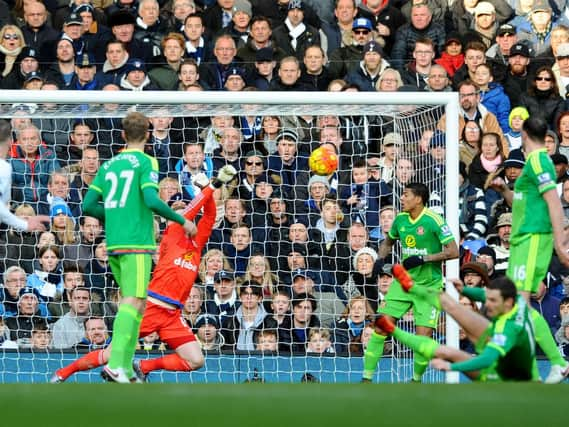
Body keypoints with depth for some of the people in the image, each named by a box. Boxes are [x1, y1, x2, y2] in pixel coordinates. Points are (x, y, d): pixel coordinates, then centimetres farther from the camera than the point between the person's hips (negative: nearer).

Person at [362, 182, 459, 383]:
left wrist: (424, 258, -24)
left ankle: (417, 379, 14)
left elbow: (453, 251, -17)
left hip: (429, 285, -5)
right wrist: (381, 259, 3)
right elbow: (388, 242, 23)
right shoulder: (400, 219, 3)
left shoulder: (433, 220, -15)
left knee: (424, 335, -10)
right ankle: (367, 377, 1)